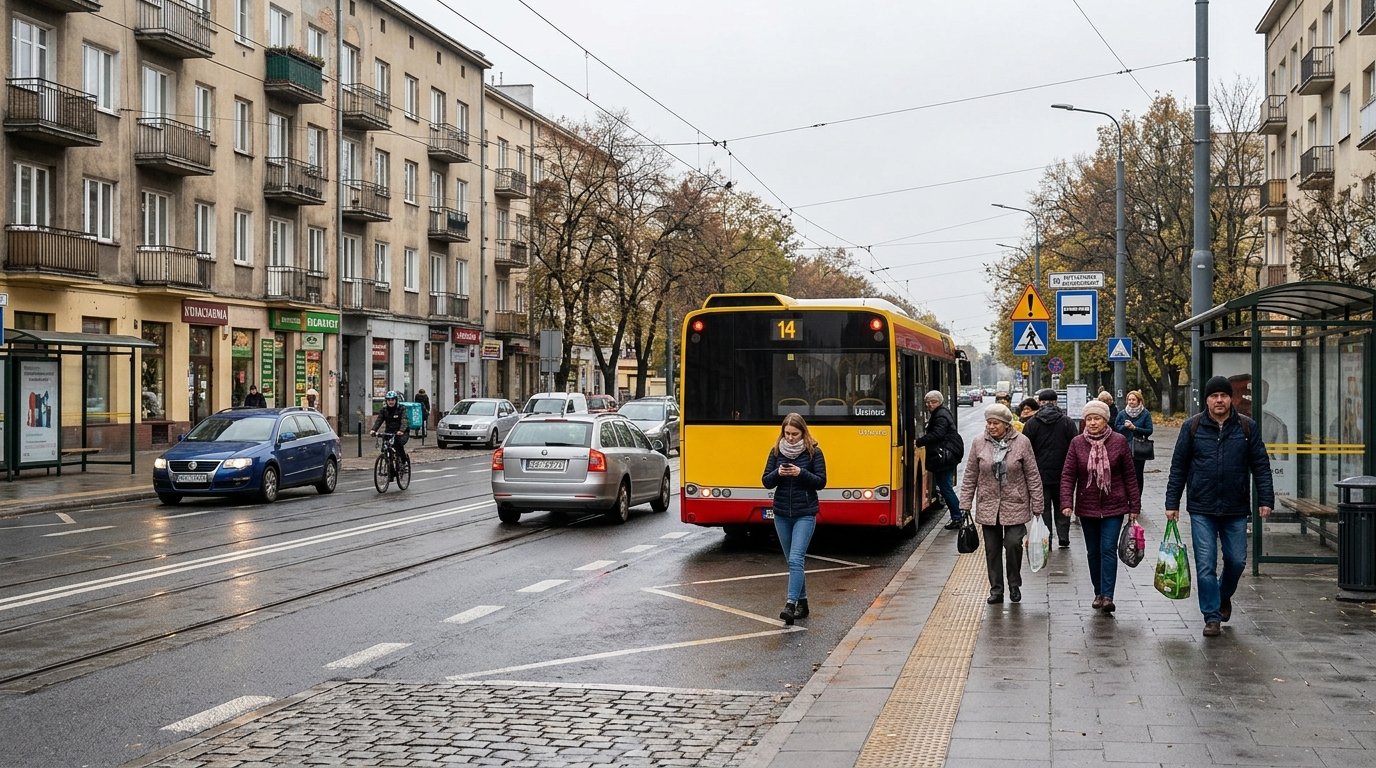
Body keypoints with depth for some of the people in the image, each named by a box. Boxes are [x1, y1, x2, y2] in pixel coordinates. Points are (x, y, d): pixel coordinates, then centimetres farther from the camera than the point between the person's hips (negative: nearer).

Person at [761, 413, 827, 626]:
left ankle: (790, 605, -24)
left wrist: (801, 473, -20)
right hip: (781, 514, 4)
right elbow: (766, 482, 4)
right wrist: (778, 473, -16)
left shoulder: (813, 452, -4)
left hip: (805, 514, -4)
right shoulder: (776, 451, 5)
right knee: (792, 561, 12)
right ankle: (802, 602, 24)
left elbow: (821, 482, -5)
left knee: (795, 559, -17)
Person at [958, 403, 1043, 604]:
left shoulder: (1022, 442, -4)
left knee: (1013, 543, -11)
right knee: (992, 548, 6)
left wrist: (1037, 506, -3)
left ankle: (1014, 584, 12)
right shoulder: (979, 443, 1)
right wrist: (965, 504, 2)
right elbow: (970, 476, 6)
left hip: (1015, 505, -2)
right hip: (988, 506, 2)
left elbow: (1033, 476, -1)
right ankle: (996, 590, 19)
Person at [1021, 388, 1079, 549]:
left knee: (1043, 509, 5)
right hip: (1062, 474, 1)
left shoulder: (1032, 423, -4)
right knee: (1062, 507, 13)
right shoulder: (1067, 422, -1)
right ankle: (1063, 539, 10)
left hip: (1040, 475, -1)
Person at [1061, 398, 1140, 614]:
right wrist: (1066, 503, -15)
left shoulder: (1119, 442, -4)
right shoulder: (1077, 443, -1)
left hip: (1113, 507, -2)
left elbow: (1129, 476, 1)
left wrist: (1134, 506, 0)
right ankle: (1098, 593, 24)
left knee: (1108, 549, -10)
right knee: (1093, 552, 11)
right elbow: (1068, 475, -3)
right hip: (1087, 507, 2)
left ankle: (1107, 596, -11)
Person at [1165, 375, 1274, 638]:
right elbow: (1178, 467, 4)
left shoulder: (1247, 427, 4)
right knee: (1206, 565, -3)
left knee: (1237, 560, 8)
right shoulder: (1192, 427, 2)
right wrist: (1172, 503, 2)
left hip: (1236, 509, 1)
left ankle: (1224, 596, 37)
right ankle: (1212, 617, 6)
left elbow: (1261, 466, 6)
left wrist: (1265, 500, -2)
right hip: (1202, 510, -1)